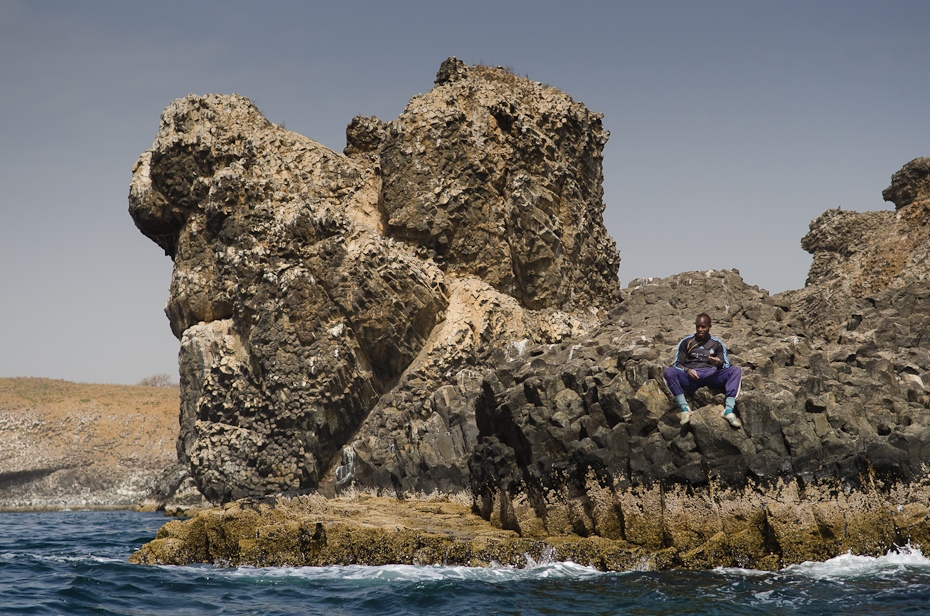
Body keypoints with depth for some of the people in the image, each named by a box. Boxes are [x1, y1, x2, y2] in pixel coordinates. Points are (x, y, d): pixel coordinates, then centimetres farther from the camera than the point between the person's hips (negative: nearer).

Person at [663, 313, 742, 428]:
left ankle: (728, 410, -36)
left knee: (736, 370, -25)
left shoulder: (717, 344, 15)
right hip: (690, 377, -1)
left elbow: (726, 365, 8)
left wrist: (718, 364, -18)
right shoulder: (686, 342, 13)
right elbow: (677, 363, 9)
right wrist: (687, 370, -15)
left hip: (711, 376, 1)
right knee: (668, 372, -30)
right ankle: (685, 409, -34)